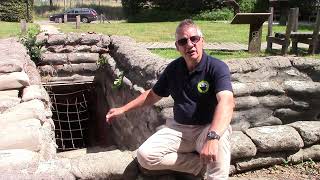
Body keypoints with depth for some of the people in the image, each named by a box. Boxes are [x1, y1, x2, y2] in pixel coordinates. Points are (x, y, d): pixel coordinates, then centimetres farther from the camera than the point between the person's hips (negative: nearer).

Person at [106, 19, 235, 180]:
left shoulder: (217, 67, -14)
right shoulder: (173, 68, 4)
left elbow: (226, 102, -31)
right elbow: (153, 94, 18)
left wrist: (212, 137, -48)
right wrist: (123, 109, 16)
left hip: (208, 128, -5)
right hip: (179, 128, 6)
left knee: (220, 138, -41)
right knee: (144, 156, -16)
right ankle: (201, 163, -7)